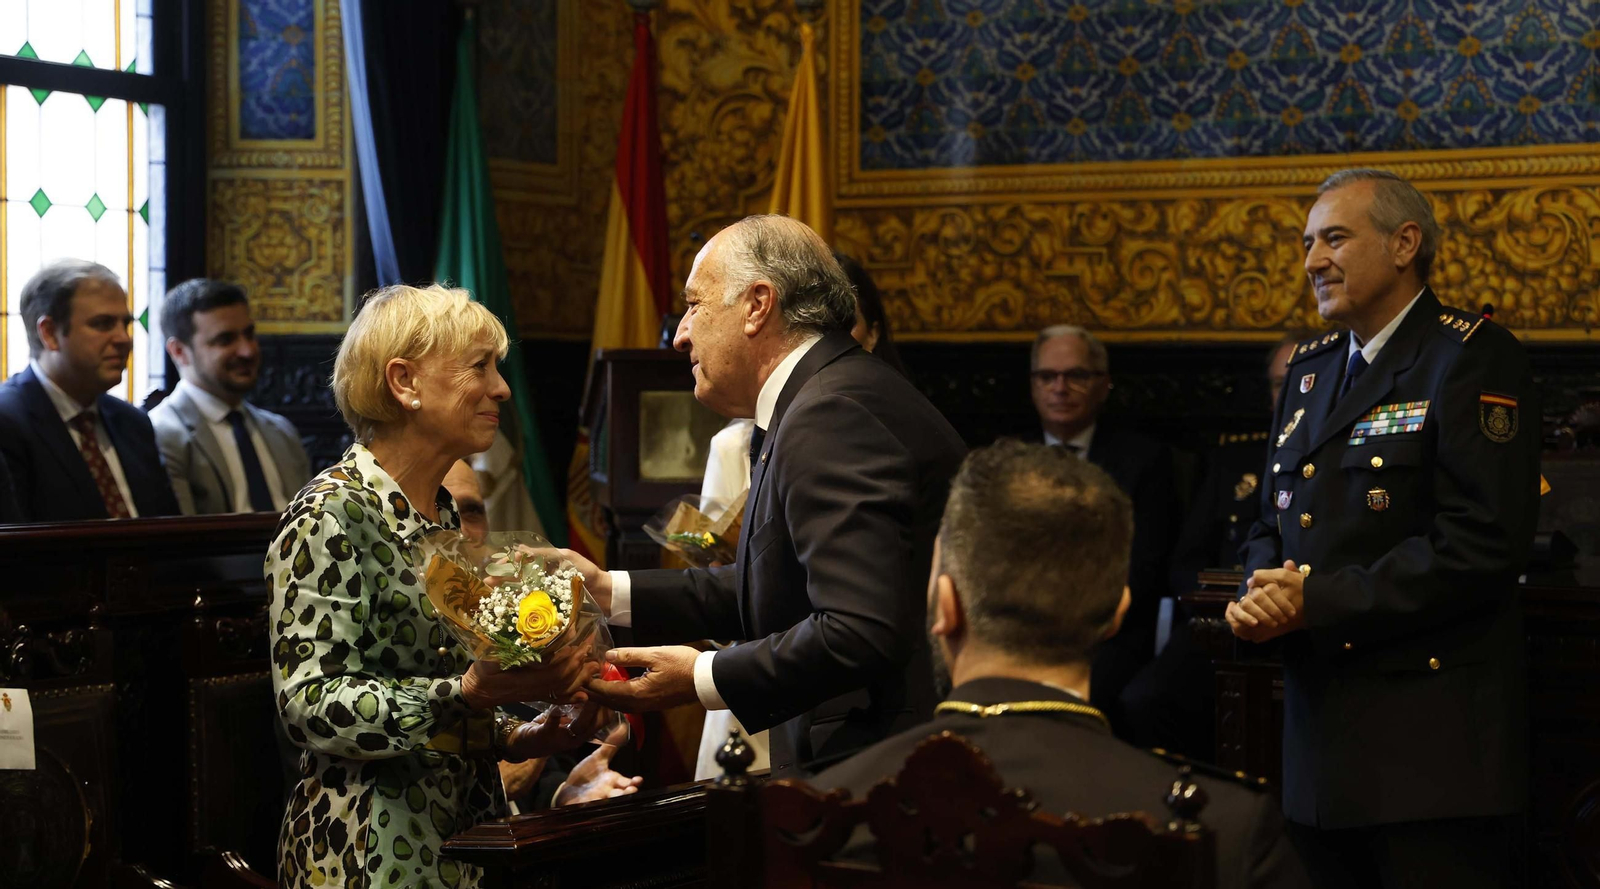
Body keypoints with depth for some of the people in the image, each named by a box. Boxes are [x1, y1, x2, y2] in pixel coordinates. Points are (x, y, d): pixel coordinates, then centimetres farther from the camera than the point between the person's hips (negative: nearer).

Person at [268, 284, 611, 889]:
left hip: (461, 834, 8)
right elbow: (309, 704, -21)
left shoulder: (444, 518, 13)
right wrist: (470, 695, -30)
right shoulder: (331, 514, -13)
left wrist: (515, 737, 3)